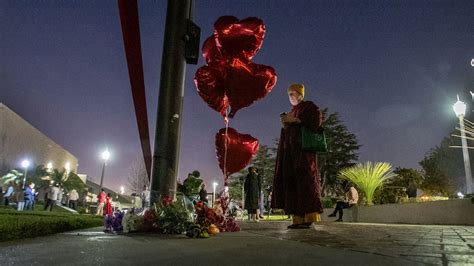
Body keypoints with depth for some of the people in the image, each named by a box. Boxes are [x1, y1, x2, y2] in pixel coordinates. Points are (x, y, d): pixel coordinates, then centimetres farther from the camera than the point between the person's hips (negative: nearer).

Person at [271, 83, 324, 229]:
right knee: (292, 182, -2)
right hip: (292, 150, 8)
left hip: (304, 149, -8)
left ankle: (308, 218, -18)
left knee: (304, 180, -16)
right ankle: (298, 219, -3)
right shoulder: (293, 111, 26)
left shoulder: (309, 106, 4)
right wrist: (284, 125, 4)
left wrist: (295, 120, -14)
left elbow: (316, 120, -12)